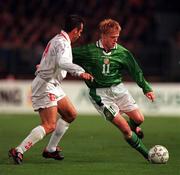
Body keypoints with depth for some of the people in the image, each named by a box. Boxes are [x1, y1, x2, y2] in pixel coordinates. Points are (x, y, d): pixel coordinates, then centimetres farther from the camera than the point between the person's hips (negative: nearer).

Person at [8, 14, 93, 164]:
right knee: (49, 126, -17)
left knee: (71, 114, 17)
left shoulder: (59, 40, 14)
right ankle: (18, 151, -17)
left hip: (53, 86, 11)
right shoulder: (62, 43, -18)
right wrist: (80, 72, -44)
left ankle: (51, 149, 21)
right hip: (45, 86, -11)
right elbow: (62, 62, -37)